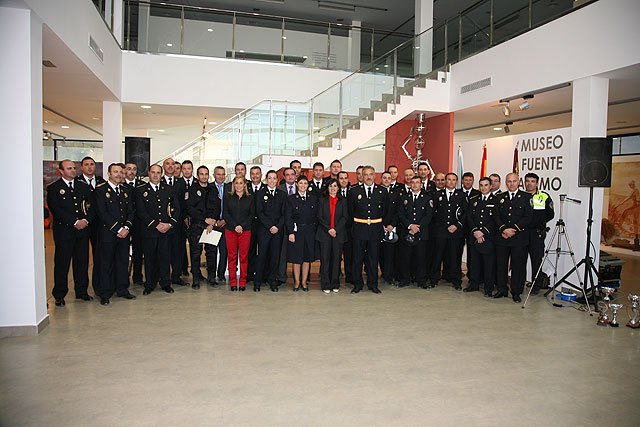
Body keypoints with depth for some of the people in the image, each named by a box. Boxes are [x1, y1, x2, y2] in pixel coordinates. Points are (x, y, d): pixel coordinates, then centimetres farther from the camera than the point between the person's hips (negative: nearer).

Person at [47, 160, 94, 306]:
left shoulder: (84, 186, 13)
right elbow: (56, 210, -10)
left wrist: (86, 220, -10)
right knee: (62, 263, 2)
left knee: (82, 262, 9)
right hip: (63, 231, -4)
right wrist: (74, 222, -16)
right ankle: (59, 295, 13)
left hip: (83, 230, 4)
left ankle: (82, 291, 21)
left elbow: (92, 206, 8)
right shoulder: (53, 188, 1)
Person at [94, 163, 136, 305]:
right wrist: (118, 229, -14)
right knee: (106, 263, 2)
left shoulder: (125, 190, 14)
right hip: (107, 233, -5)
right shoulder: (101, 190, -4)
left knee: (123, 262, 10)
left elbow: (130, 211, 11)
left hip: (124, 233, 5)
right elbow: (102, 213, -12)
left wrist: (126, 227, -5)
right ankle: (105, 294, 11)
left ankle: (122, 290, 21)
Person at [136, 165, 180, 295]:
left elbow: (176, 208, 8)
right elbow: (141, 212, -5)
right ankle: (150, 284, 18)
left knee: (165, 256, 5)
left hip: (166, 230, 2)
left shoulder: (169, 189, 10)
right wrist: (156, 225, -12)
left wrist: (170, 224, -6)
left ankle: (165, 283, 17)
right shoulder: (141, 190, 2)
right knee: (149, 258, 5)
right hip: (149, 230, -2)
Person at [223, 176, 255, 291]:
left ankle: (243, 282, 8)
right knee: (231, 256, 2)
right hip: (230, 230, 0)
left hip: (245, 230, 0)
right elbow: (225, 214, 3)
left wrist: (242, 226, -9)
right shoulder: (228, 197, 8)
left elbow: (252, 215, 3)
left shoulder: (250, 198, 7)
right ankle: (233, 282, 8)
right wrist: (234, 226, -9)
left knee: (244, 256, 0)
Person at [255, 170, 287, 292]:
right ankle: (257, 282, 6)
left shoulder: (282, 194, 11)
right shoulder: (260, 193, 5)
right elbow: (259, 212, -2)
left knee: (275, 256, 3)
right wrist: (270, 226, -10)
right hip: (263, 229, -2)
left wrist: (278, 226, -8)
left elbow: (284, 213, 6)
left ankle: (272, 282, 13)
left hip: (278, 230, 2)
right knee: (262, 255, -3)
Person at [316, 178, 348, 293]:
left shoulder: (342, 201, 10)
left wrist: (336, 229, -10)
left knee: (336, 259, 3)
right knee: (325, 259, -2)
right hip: (324, 233, -1)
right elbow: (319, 217, 1)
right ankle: (326, 285, 5)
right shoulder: (322, 199, 8)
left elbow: (345, 217, 2)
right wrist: (328, 229, -11)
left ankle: (335, 284, 12)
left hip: (339, 233, 1)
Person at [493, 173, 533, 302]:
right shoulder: (500, 197, 12)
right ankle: (501, 290, 18)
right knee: (501, 265, 6)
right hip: (502, 237, 3)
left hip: (519, 237, -3)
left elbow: (528, 217, -5)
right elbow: (496, 216, 5)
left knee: (518, 266, 1)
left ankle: (516, 292, 12)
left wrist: (514, 229, -13)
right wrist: (504, 229, -11)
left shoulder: (526, 197, 3)